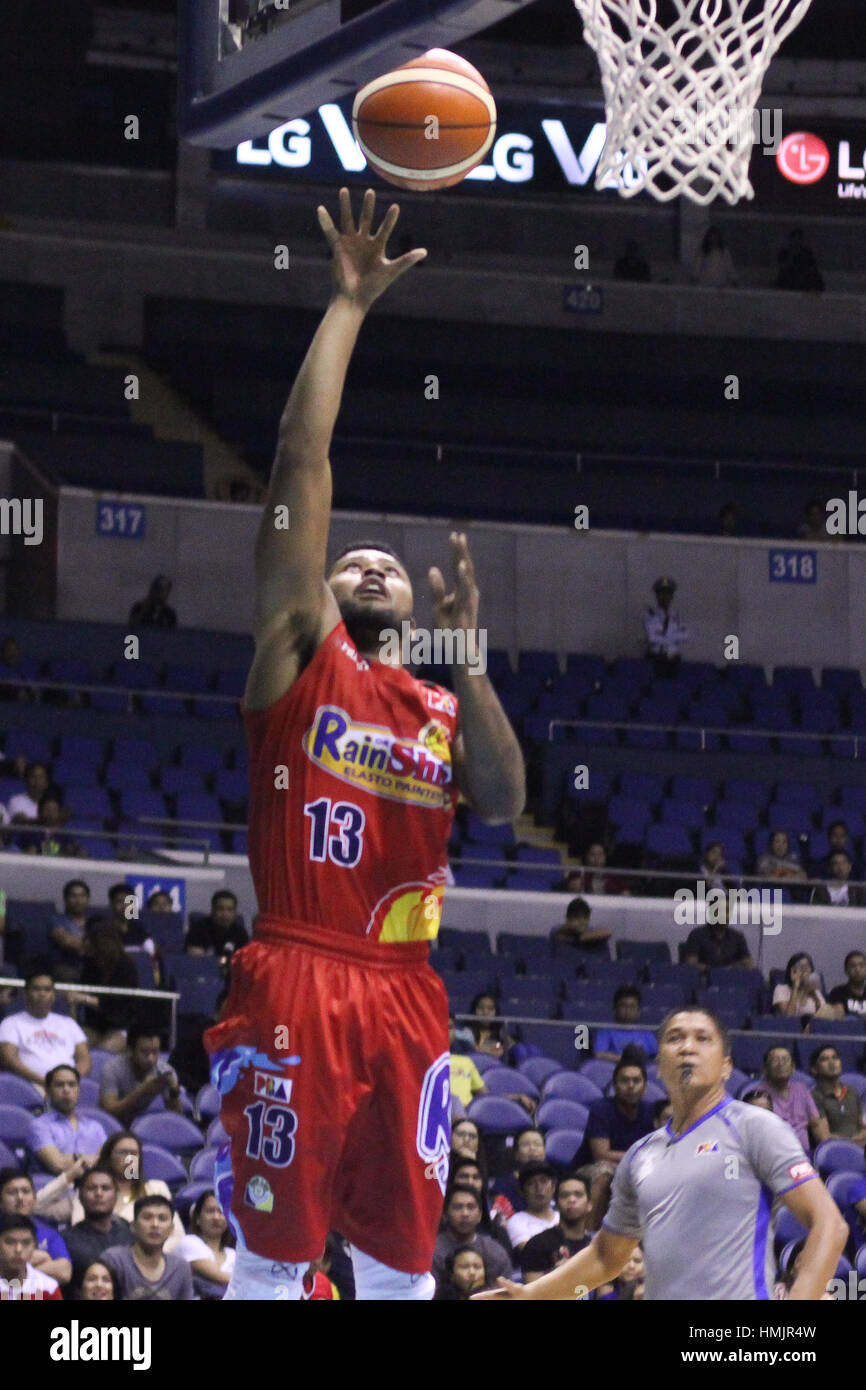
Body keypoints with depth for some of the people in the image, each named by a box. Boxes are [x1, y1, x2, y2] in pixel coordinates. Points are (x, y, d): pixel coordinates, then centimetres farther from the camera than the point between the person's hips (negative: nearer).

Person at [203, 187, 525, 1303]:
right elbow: (302, 456, 1)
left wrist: (464, 658, -8)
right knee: (272, 1256, -5)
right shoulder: (300, 654, 8)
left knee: (401, 1262, 5)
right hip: (294, 985, -4)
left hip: (405, 997, 4)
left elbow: (506, 806, -1)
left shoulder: (442, 707, 20)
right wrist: (348, 307, 1)